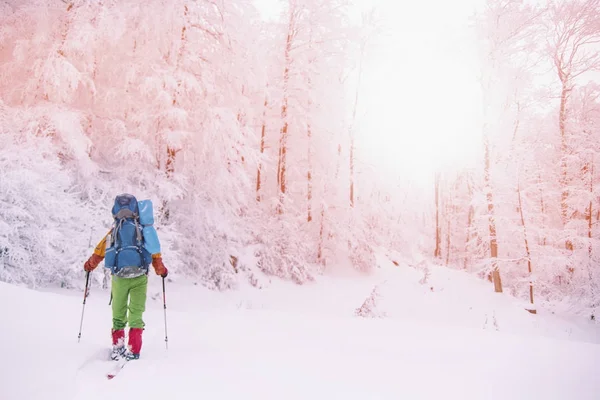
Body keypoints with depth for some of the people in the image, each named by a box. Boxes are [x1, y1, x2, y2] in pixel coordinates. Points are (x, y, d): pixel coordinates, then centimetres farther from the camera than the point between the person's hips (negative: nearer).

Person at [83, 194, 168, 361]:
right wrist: (161, 270, 21)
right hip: (139, 277, 0)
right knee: (136, 313, 7)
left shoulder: (114, 231, 8)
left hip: (119, 277, 1)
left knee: (118, 314, 16)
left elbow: (99, 251, 13)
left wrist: (89, 265, 33)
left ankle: (117, 347, 14)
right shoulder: (143, 228, 7)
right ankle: (133, 350, 2)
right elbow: (154, 253, 6)